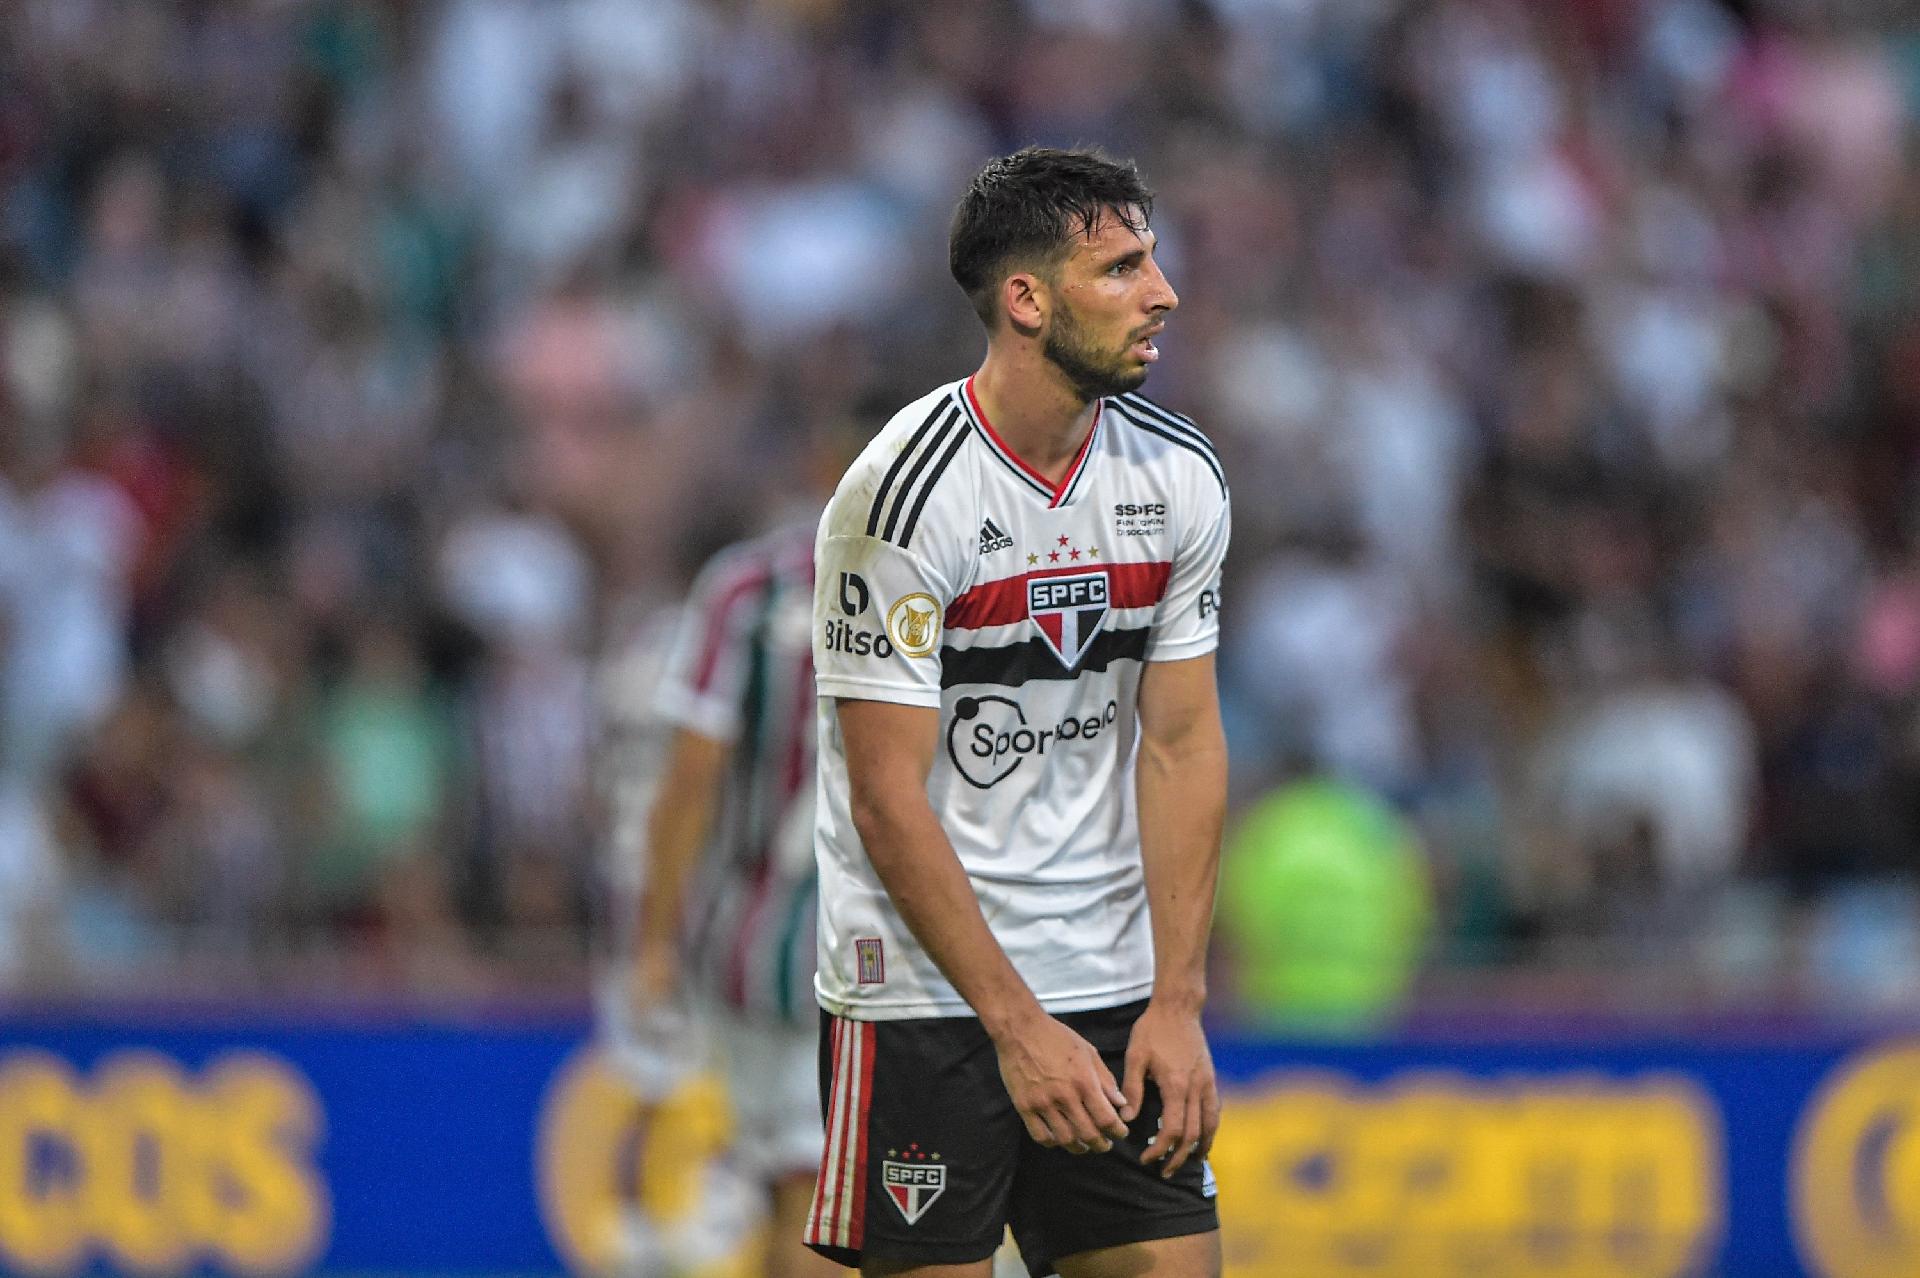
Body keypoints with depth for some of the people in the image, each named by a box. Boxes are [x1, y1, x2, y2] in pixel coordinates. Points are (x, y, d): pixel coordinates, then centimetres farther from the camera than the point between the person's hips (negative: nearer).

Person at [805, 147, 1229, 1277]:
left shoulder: (1181, 478, 2)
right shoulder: (907, 493, -16)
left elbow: (1181, 744, 5)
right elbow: (888, 799, -16)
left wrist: (1177, 1004, -3)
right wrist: (1019, 1026, -17)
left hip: (1116, 986, 5)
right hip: (922, 998, -5)